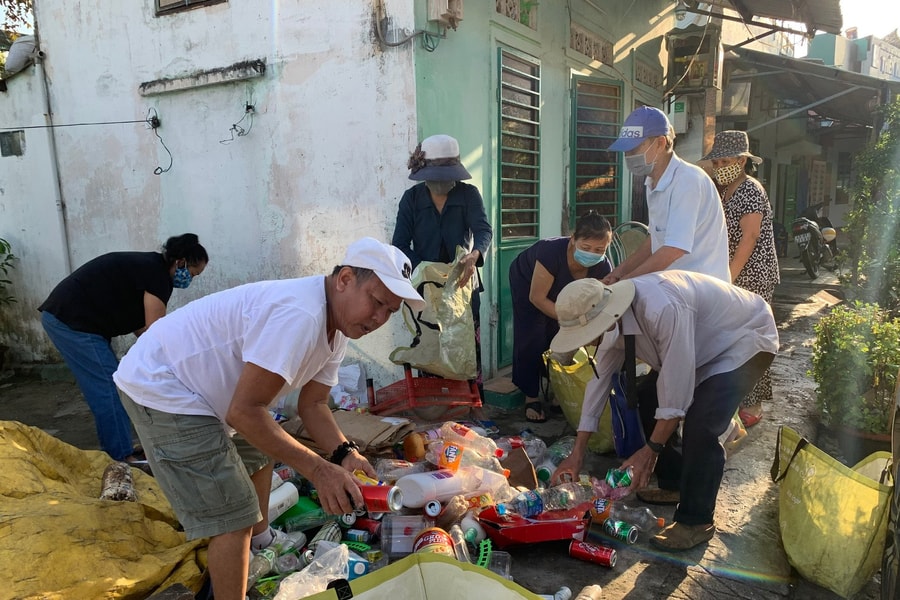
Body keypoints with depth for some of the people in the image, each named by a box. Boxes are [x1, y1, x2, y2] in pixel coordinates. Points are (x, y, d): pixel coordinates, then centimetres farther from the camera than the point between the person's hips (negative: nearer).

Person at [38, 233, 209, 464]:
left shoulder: (147, 267, 13)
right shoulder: (157, 275, -16)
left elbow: (137, 322, 14)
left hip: (61, 316, 10)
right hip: (71, 321, -10)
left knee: (106, 386, 14)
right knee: (110, 388, -7)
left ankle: (119, 447, 23)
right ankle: (121, 457, 0)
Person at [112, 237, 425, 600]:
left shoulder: (336, 326, 0)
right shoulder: (299, 315, -32)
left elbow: (311, 404, 4)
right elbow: (245, 411, -30)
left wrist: (345, 452, -12)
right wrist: (318, 469, -27)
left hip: (199, 387, 10)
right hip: (160, 389, -10)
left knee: (258, 453, 28)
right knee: (234, 518, -9)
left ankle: (261, 540, 52)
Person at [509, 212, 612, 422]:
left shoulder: (603, 268, -30)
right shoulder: (552, 251, -45)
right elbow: (537, 298, -35)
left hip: (560, 290, 4)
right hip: (527, 281, -4)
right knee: (531, 339, -10)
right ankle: (531, 398, 0)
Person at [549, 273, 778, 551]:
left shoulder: (662, 309, -42)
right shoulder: (613, 318, -14)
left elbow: (677, 388, -35)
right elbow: (600, 379, -7)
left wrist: (652, 450, -24)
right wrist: (577, 454, -4)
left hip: (746, 339, -8)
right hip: (704, 346, 8)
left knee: (700, 427, -22)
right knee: (650, 404, 3)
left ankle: (696, 522, -4)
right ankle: (675, 484, 23)